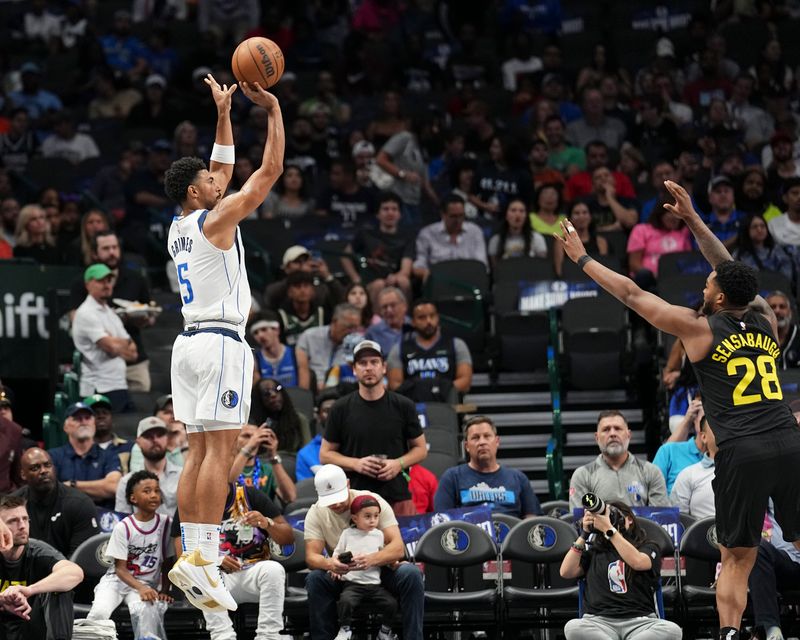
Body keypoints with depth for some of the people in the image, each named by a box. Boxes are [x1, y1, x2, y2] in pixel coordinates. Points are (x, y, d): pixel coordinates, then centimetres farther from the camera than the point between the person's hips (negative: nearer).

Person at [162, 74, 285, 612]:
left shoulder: (180, 227, 14)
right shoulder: (215, 221, -9)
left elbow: (226, 171, 28)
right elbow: (271, 171, -7)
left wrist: (224, 113, 28)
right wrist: (273, 109, -1)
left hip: (191, 342, 9)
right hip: (221, 342, -9)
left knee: (200, 451, 8)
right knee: (220, 450, -12)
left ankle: (191, 554, 4)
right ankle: (206, 559, -18)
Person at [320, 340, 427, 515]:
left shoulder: (403, 406, 7)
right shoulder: (341, 409, 6)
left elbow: (420, 449, 13)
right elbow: (325, 454, 9)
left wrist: (399, 464, -6)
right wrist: (356, 464, -9)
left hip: (398, 498, 0)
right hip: (355, 499, 0)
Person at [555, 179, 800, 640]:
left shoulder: (699, 328, 3)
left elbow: (631, 294, 11)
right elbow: (732, 270, 29)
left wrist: (582, 259, 22)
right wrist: (693, 220, 34)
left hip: (742, 452, -3)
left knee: (737, 559, 4)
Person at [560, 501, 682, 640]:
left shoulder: (648, 548, 15)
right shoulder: (594, 552, 22)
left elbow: (638, 562, -9)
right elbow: (566, 572, 9)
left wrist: (608, 529, -9)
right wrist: (584, 534, 8)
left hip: (640, 621, -1)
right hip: (599, 621, 1)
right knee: (573, 628, -35)